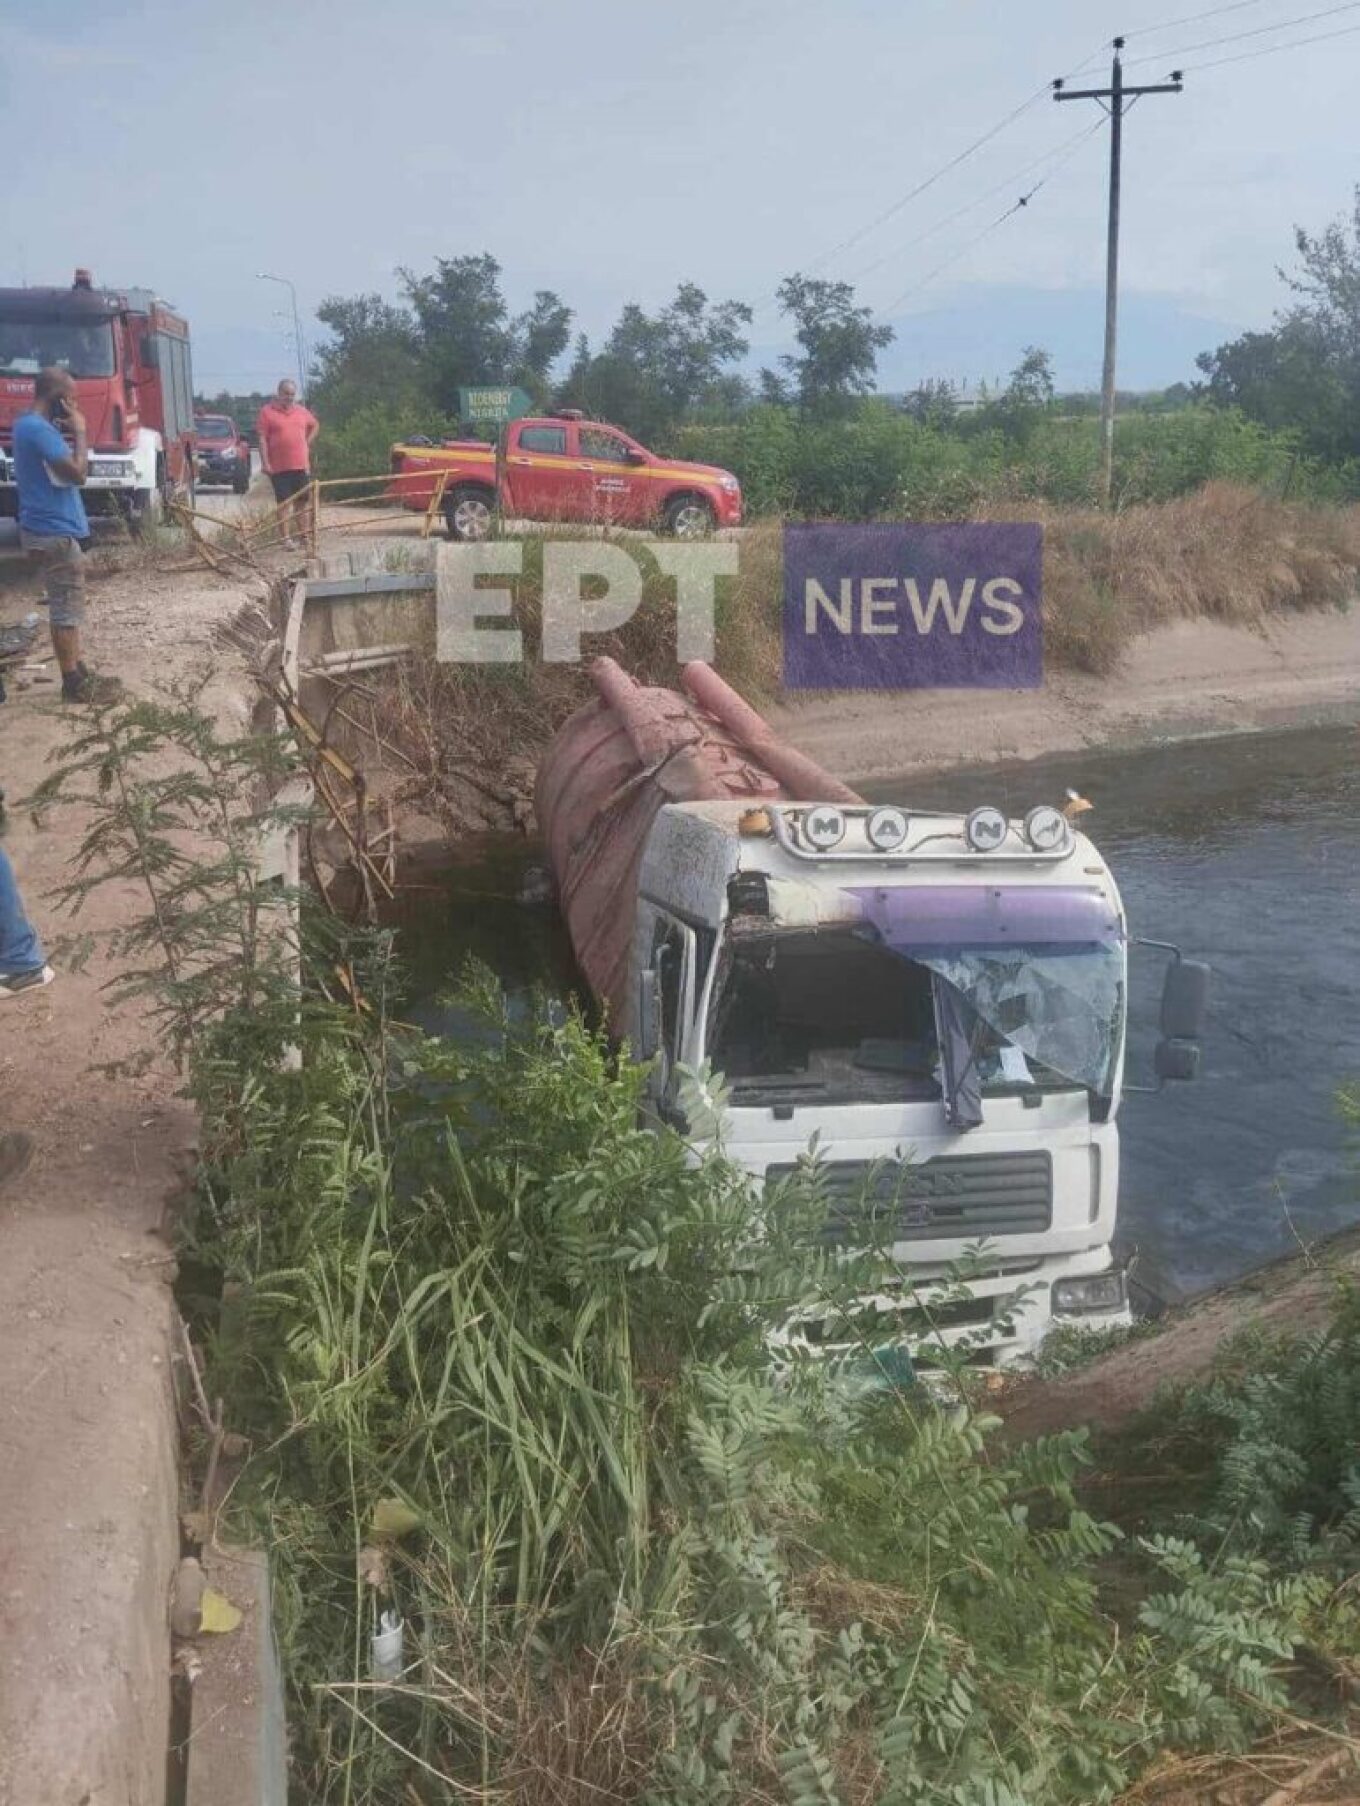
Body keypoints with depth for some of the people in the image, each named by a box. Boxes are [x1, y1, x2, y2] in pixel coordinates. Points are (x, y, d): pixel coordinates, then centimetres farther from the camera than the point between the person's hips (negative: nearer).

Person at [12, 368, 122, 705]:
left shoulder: (31, 425, 13)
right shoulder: (38, 429, -20)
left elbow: (62, 471, 16)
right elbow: (77, 473, -24)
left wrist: (69, 431, 4)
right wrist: (79, 431, -13)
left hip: (51, 530, 10)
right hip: (55, 533, -10)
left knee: (65, 608, 15)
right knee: (66, 610, -4)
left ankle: (77, 673, 23)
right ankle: (75, 685, 2)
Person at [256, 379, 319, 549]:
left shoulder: (301, 411, 10)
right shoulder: (267, 411, -3)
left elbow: (315, 425, 28)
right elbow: (262, 439, -7)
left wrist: (307, 442, 14)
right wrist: (265, 463, -13)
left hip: (301, 465, 5)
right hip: (279, 467, -4)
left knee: (302, 501, 10)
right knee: (284, 502, -3)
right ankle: (286, 537, -2)